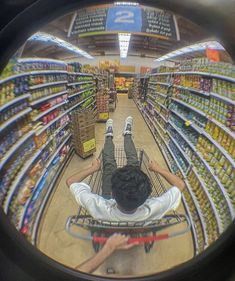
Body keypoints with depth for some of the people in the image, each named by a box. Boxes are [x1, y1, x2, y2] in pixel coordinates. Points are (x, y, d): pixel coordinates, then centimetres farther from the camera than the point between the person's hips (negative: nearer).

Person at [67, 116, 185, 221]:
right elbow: (180, 184, -31)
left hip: (108, 197, 0)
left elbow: (71, 181, -36)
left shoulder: (101, 209, -50)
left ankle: (109, 136, 40)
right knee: (133, 162, 8)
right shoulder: (152, 211, -46)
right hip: (136, 202, 1)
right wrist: (158, 169, -20)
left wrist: (93, 168, -20)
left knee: (109, 163, 10)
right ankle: (127, 134, 36)